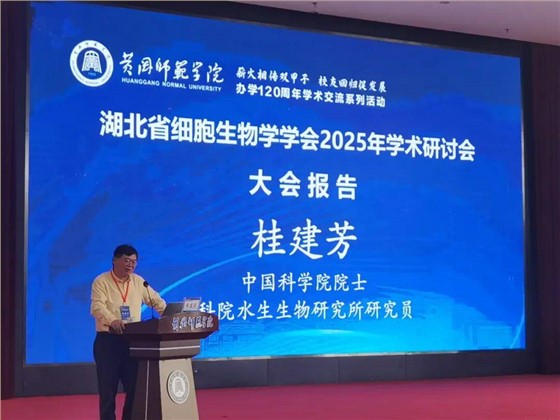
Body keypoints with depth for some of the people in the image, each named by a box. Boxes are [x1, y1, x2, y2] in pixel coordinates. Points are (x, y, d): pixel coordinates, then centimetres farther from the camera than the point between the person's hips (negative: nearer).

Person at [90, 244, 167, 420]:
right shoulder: (101, 281, -4)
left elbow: (156, 300, 17)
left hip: (133, 341, 5)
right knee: (108, 389, 0)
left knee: (134, 387, 5)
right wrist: (112, 320, -37)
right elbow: (97, 306, -18)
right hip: (108, 341, -4)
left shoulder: (139, 282, 12)